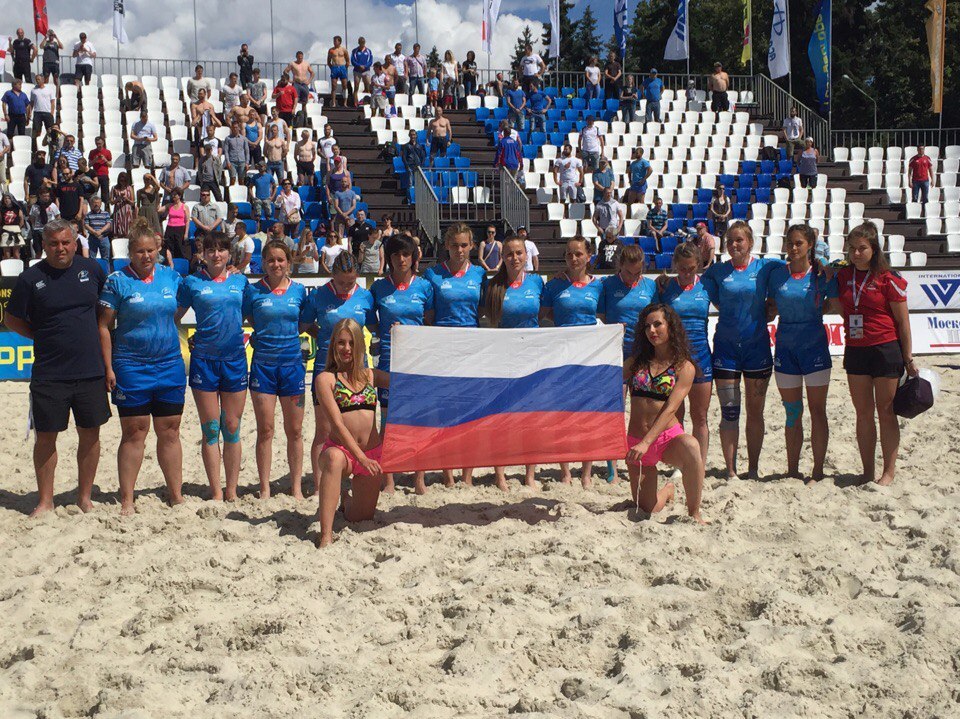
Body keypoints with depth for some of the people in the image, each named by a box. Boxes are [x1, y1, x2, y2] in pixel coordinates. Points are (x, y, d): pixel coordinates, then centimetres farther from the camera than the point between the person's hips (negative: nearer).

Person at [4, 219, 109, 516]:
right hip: (48, 375, -2)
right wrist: (43, 337, 0)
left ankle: (84, 497, 22)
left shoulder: (91, 269, 3)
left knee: (90, 435, 8)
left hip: (91, 371, 2)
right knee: (46, 436, 4)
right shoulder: (30, 278, -4)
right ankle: (45, 501, 17)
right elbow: (11, 319, 5)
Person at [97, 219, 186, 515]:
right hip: (131, 366, -3)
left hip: (170, 365, 3)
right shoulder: (117, 281, -3)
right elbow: (104, 326, -3)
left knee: (169, 432, 8)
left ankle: (176, 494, 17)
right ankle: (126, 499, 9)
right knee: (134, 432, 1)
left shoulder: (171, 277, 7)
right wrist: (109, 368, -8)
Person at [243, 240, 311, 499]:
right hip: (263, 364, -1)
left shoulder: (299, 290, 6)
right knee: (265, 429, 1)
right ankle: (264, 488, 9)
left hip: (292, 364, 1)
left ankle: (296, 487, 14)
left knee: (295, 430, 5)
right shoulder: (253, 291, 1)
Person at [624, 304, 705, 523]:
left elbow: (670, 409, -15)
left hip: (669, 436, -3)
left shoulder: (684, 367, -3)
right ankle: (668, 491, 39)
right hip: (635, 439, 3)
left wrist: (645, 443, -25)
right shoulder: (636, 361, 10)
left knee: (690, 447, -39)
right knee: (648, 509, 2)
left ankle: (694, 513, -22)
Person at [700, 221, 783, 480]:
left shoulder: (765, 267, 0)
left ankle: (753, 468, 16)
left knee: (755, 412, 7)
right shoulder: (717, 271, 4)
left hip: (757, 344, 0)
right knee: (729, 412, -1)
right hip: (726, 345, 0)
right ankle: (730, 470, 6)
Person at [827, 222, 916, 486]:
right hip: (855, 352, 5)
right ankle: (868, 470, 17)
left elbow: (903, 321, -6)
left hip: (886, 350, -5)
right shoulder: (843, 275, 6)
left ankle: (889, 471, 11)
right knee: (863, 413, 9)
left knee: (885, 412, 3)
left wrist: (908, 359, -7)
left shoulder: (888, 279, -8)